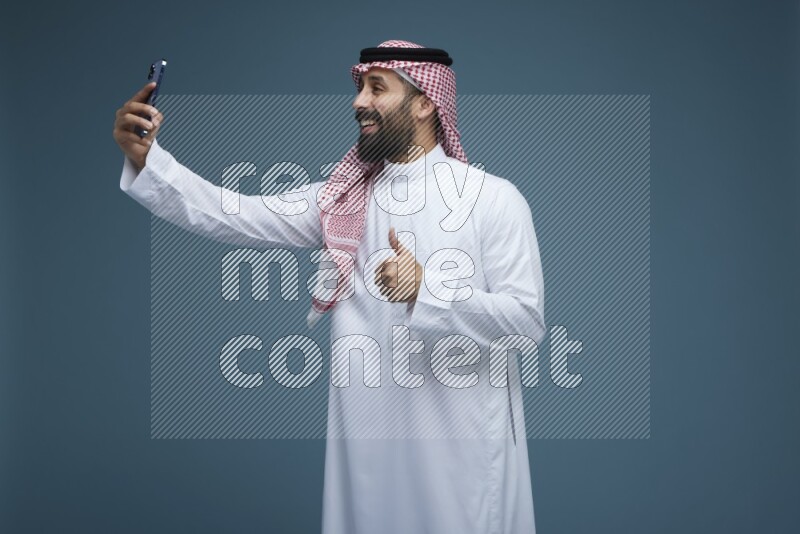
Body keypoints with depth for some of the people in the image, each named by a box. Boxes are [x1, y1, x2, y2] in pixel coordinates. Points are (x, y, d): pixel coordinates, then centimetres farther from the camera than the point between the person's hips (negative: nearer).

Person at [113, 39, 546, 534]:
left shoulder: (493, 198, -6)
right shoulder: (341, 199, 7)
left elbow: (528, 320, -11)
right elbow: (233, 218, -2)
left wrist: (427, 291, -21)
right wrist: (146, 158, -12)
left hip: (464, 443, -4)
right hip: (367, 435, 4)